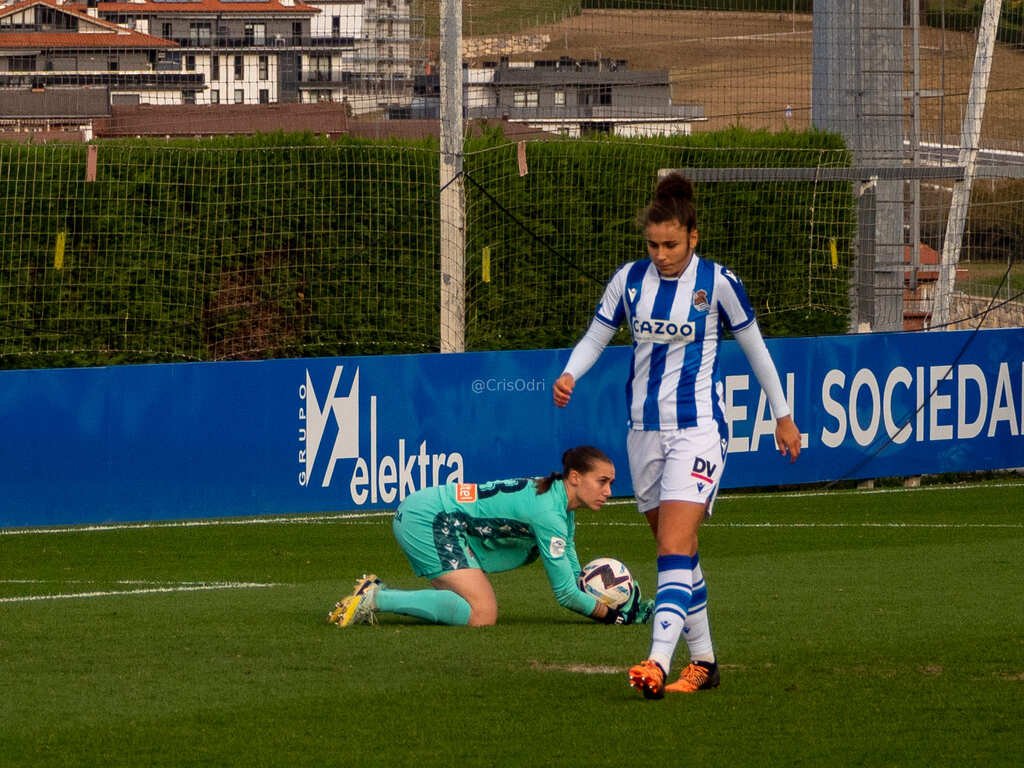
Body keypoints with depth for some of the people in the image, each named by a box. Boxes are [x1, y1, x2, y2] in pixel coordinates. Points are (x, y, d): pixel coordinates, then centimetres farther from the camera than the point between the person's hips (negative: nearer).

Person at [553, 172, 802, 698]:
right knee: (679, 551, 11)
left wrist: (783, 415, 13)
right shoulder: (629, 280, 3)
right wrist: (570, 375, -10)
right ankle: (703, 661, 21)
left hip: (698, 426, -5)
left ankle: (659, 663, -29)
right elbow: (596, 336, 12)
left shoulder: (718, 283, -7)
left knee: (674, 547, -18)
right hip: (644, 428, 5)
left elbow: (754, 347, 5)